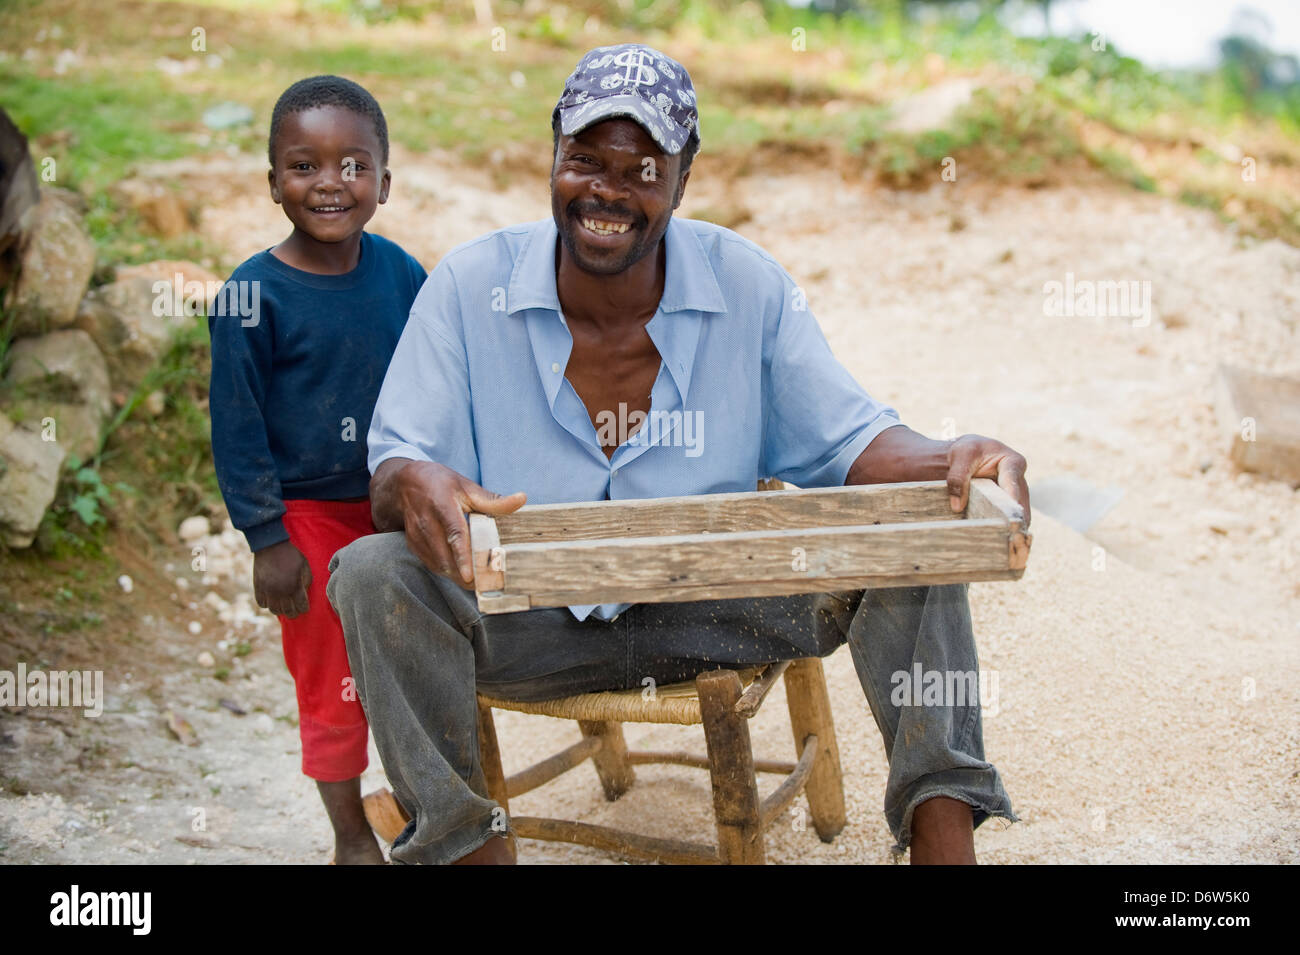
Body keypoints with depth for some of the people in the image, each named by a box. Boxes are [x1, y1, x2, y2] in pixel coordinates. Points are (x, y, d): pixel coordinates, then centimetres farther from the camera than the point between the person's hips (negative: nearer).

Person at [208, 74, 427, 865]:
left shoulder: (402, 274, -5)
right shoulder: (253, 297, -15)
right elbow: (237, 428, -11)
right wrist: (267, 539, -11)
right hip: (310, 516, -4)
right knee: (334, 682, 8)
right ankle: (352, 837, 27)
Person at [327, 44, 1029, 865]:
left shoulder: (748, 285, -3)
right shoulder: (468, 287, -7)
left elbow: (847, 441, -2)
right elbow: (394, 467, -10)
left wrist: (946, 461, -26)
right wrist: (413, 484, -37)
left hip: (714, 613, 1)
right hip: (526, 625, -1)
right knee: (376, 574, -30)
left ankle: (943, 830, -16)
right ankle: (466, 842, -17)